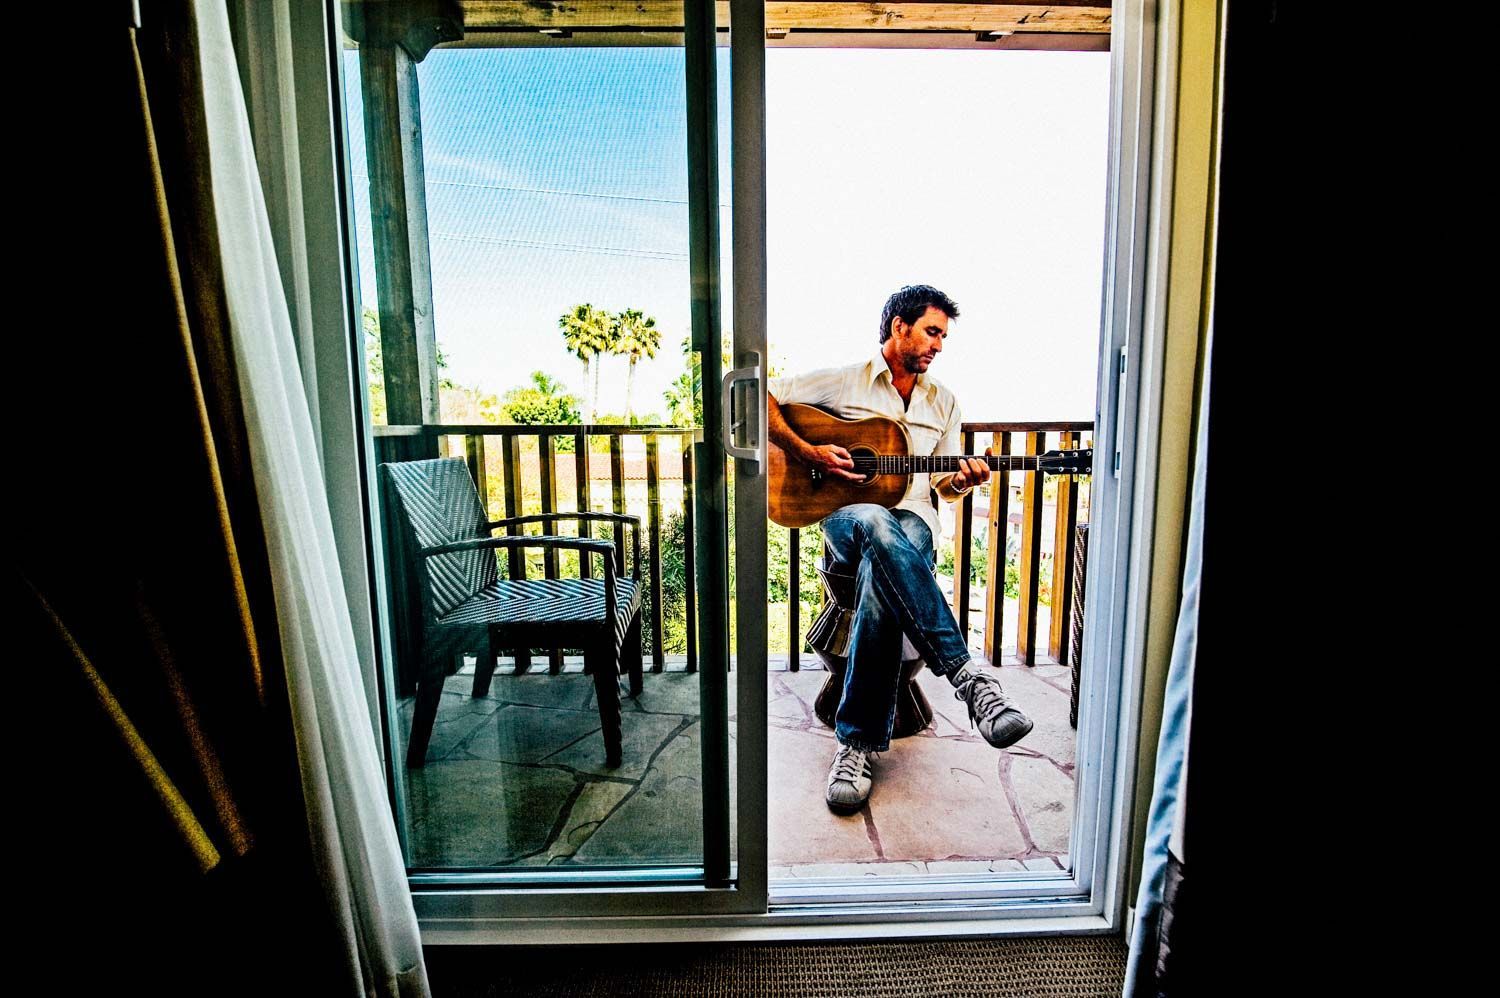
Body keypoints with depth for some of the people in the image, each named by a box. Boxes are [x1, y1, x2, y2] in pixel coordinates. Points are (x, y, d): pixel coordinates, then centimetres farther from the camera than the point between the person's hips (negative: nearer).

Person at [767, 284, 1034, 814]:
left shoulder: (943, 403, 20)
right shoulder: (844, 380, 7)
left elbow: (944, 483, 22)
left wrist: (963, 478, -3)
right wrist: (807, 452, -9)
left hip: (912, 521, 2)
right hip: (846, 518, -2)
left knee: (881, 575, -37)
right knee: (876, 526, -43)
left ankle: (858, 742, -32)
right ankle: (968, 675, -46)